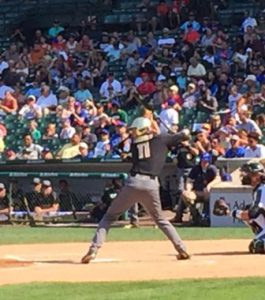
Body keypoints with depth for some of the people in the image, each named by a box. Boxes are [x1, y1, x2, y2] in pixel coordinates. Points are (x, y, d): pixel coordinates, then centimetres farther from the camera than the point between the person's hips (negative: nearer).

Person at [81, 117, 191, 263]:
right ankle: (181, 249, 15)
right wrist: (185, 132, 45)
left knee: (109, 216, 10)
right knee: (160, 219, 24)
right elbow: (182, 136, 22)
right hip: (152, 185, 1)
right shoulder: (160, 140, 12)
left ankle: (93, 250, -6)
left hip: (134, 182, -1)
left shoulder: (135, 143, 12)